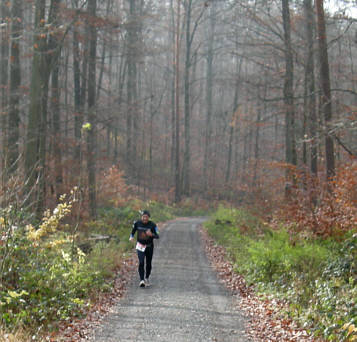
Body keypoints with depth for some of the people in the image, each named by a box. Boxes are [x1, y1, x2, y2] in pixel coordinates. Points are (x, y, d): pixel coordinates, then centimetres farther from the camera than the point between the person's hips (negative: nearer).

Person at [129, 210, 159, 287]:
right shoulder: (137, 223, -7)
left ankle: (147, 278, 35)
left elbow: (157, 236, -18)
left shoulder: (152, 225, -14)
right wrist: (131, 237, -11)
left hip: (149, 246, 0)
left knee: (148, 264, 12)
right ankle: (142, 280, -20)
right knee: (141, 263, -17)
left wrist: (151, 234, -38)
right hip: (140, 246, 0)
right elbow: (133, 231, 9)